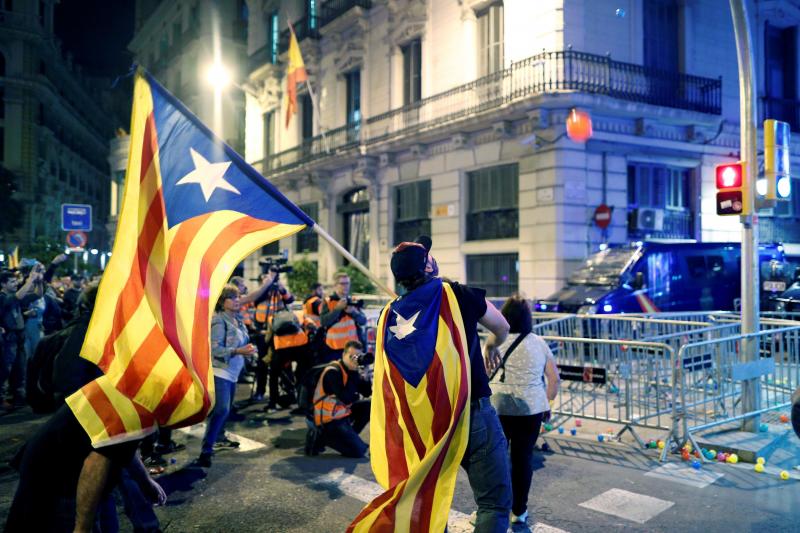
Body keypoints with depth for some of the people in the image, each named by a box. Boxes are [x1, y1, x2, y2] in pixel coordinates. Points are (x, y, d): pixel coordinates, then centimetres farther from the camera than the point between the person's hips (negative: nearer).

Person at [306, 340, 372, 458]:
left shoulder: (351, 371, 4)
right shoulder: (332, 372, -21)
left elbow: (367, 392, 0)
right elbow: (346, 399, -30)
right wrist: (353, 374, -26)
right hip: (329, 420, -9)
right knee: (358, 451, -14)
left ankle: (348, 437, 7)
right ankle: (321, 437, -3)